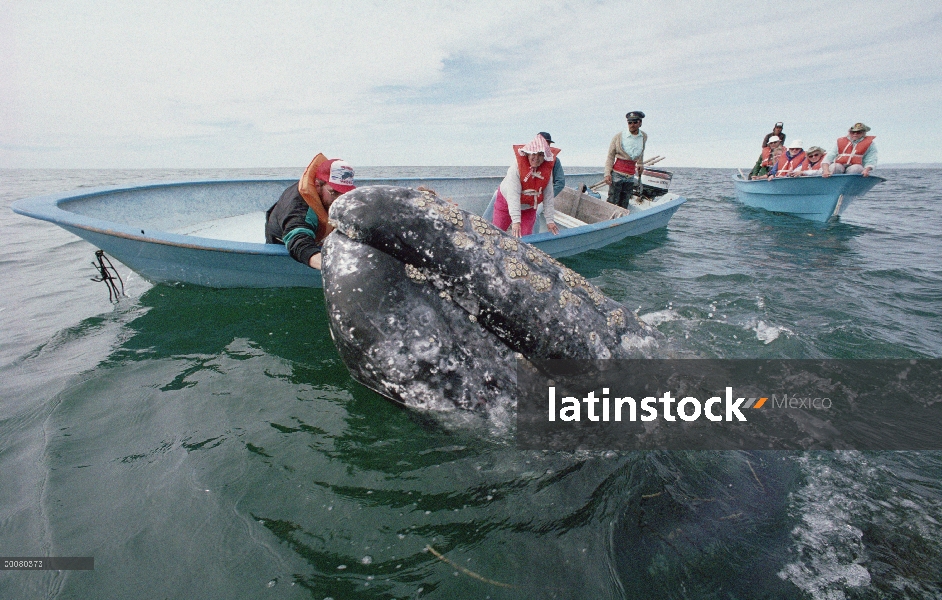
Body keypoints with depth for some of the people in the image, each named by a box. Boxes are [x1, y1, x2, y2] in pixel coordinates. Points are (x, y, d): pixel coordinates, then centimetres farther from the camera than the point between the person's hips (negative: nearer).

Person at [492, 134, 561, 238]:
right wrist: (516, 221, -46)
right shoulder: (516, 167, -29)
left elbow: (548, 196, -13)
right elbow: (513, 195, -37)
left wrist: (549, 220, -16)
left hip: (529, 207, 3)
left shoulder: (547, 170, -17)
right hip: (506, 202, -3)